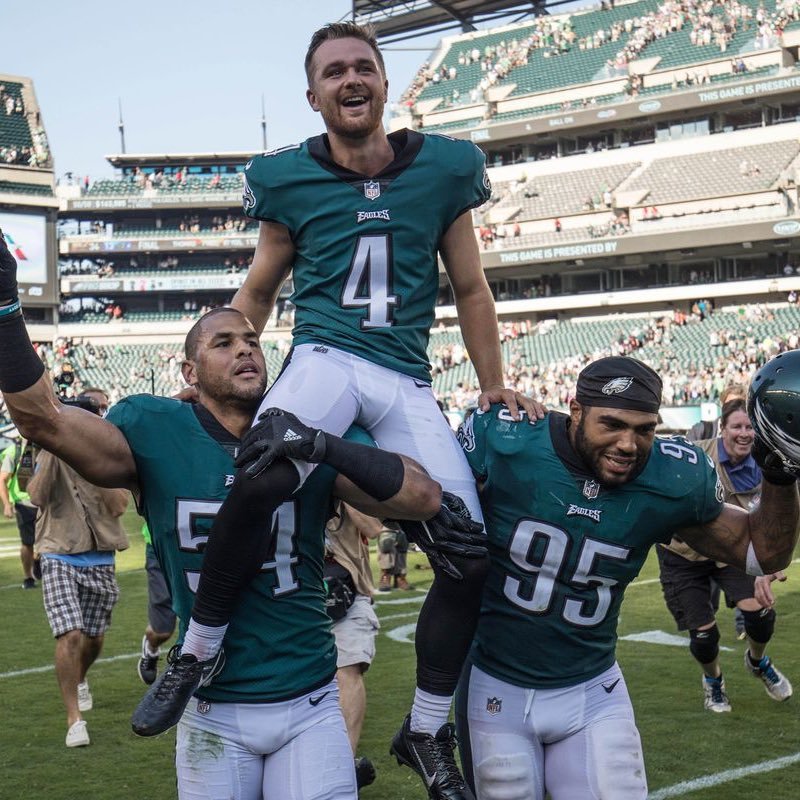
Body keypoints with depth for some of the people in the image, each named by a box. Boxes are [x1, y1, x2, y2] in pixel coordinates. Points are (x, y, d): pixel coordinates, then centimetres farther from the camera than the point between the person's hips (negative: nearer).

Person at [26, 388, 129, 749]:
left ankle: (80, 679, 48)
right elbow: (37, 496, -16)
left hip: (100, 560, 3)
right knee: (70, 636, -15)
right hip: (60, 558, -2)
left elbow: (118, 506, -13)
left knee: (94, 638, 15)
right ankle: (74, 719, -6)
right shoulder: (56, 452, 0)